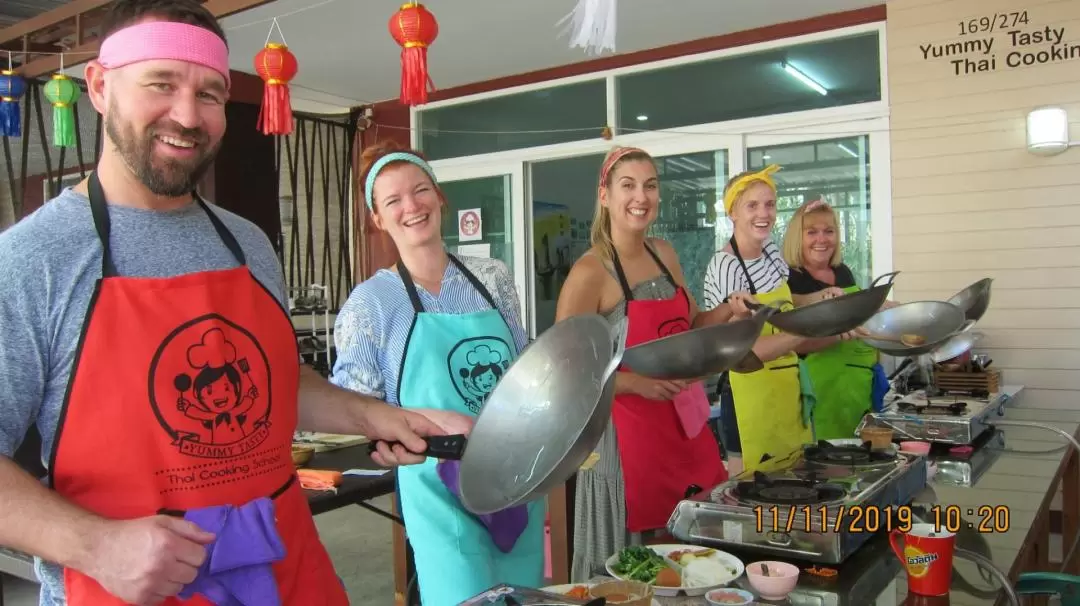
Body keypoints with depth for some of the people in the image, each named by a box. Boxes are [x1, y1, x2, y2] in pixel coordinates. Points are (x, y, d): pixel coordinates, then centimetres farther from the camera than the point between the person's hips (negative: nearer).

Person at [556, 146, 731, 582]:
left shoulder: (665, 255, 6)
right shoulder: (590, 272, -16)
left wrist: (726, 312, 3)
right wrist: (637, 382, -25)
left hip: (685, 425, 7)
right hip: (627, 433, -7)